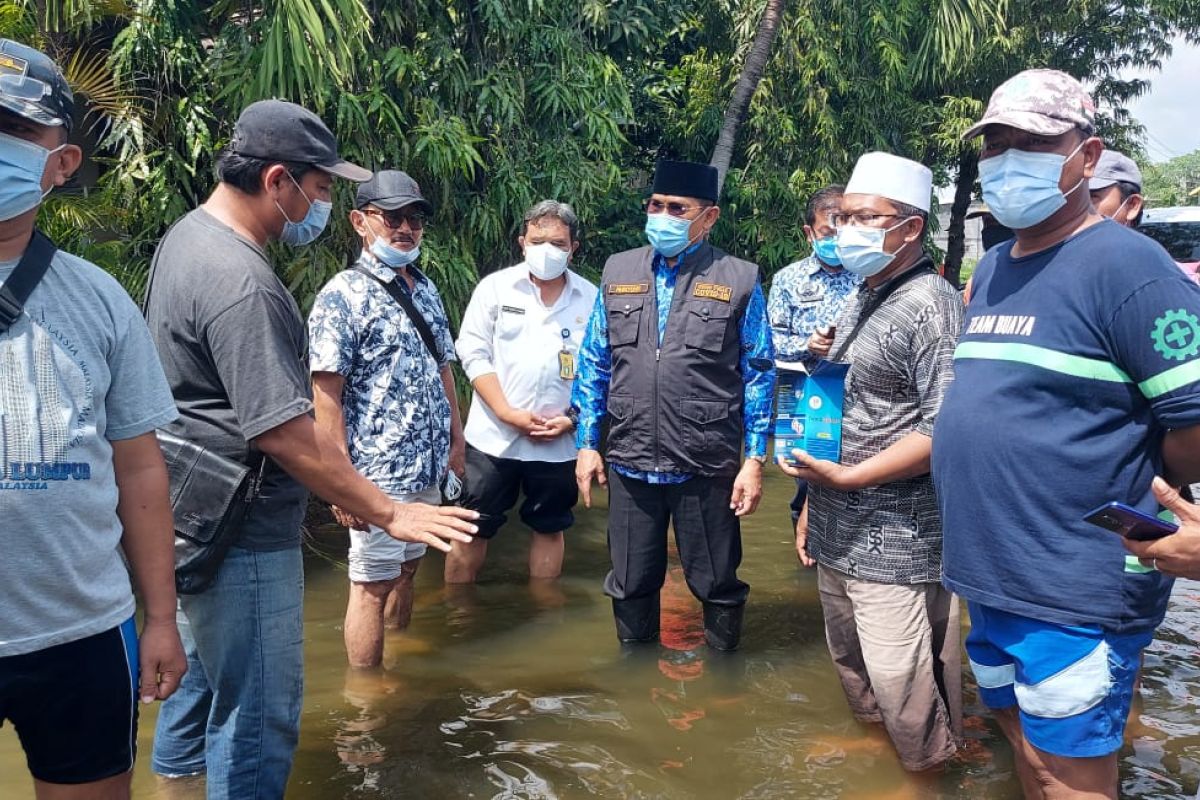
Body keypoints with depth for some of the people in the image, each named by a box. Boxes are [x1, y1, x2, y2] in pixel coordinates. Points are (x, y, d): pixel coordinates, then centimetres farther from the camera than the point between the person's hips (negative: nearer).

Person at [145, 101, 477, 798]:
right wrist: (388, 514, -20)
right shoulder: (242, 284, -26)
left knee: (203, 660, 29)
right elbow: (288, 435, -27)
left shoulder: (187, 235, 7)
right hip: (243, 534, -11)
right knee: (259, 715, 3)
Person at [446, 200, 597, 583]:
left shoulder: (590, 298, 2)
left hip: (558, 441, 1)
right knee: (472, 529, 4)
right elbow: (473, 354, -5)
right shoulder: (495, 287, -1)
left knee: (549, 528, 14)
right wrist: (508, 413, -13)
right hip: (493, 436, -1)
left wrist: (573, 419, -10)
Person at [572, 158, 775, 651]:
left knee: (717, 586, 11)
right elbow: (594, 364, 10)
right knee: (631, 584, 16)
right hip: (629, 463, 3)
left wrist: (755, 460, -5)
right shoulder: (618, 272, 6)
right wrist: (587, 444, 7)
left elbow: (759, 375, -1)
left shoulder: (740, 281, -3)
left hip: (708, 468, -2)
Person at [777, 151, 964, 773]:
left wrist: (849, 477, -20)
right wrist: (814, 503, 18)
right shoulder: (861, 302, 14)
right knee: (853, 670, 21)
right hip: (838, 531, 9)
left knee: (902, 688, -3)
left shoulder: (931, 305, -14)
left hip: (896, 541, -9)